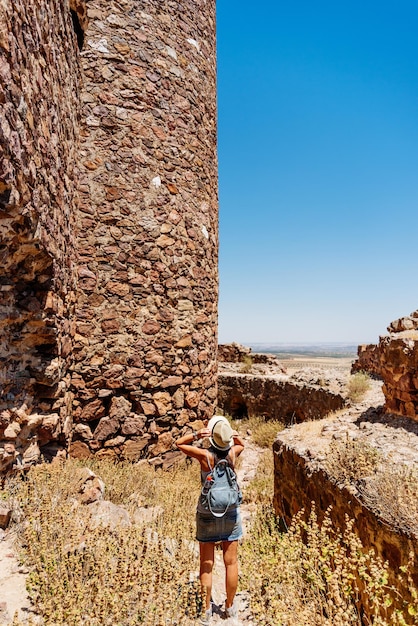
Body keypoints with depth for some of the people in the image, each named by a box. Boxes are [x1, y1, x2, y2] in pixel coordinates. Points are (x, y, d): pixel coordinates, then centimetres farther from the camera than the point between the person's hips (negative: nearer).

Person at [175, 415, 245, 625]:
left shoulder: (205, 455, -22)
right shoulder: (233, 453, -15)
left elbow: (179, 443, -8)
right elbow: (241, 444, 11)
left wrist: (197, 434, -22)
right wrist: (232, 433, -10)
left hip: (207, 514, -2)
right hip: (230, 512, 2)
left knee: (207, 564, 15)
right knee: (231, 562, 17)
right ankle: (230, 606, 33)